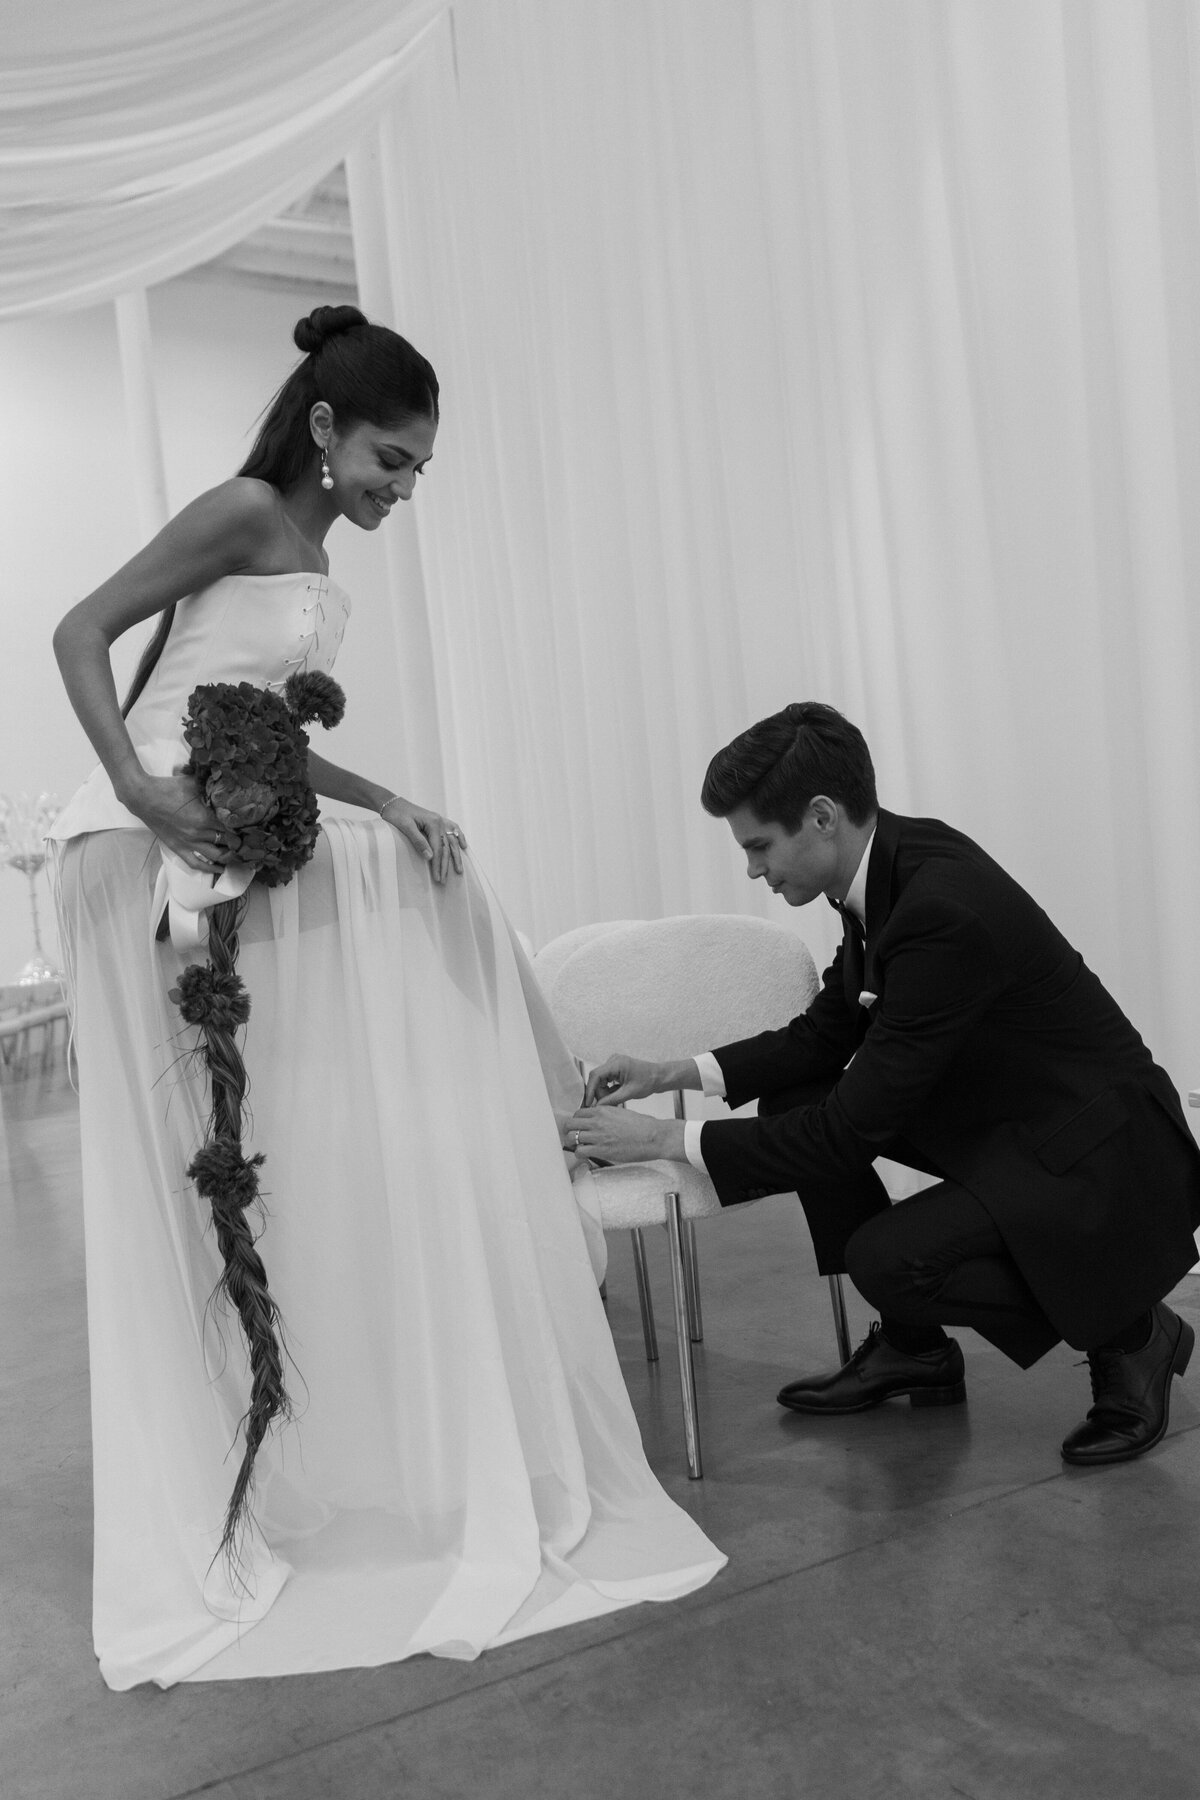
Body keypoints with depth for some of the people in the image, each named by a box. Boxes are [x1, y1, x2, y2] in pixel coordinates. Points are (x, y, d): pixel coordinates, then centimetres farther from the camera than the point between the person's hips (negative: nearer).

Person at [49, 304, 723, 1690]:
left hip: (233, 848, 9)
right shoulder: (246, 508, -8)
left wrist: (385, 805, 3)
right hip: (160, 852, -9)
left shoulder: (307, 551, 18)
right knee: (199, 1171, 0)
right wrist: (138, 791, -26)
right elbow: (80, 633, -13)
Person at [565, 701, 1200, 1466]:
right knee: (793, 1099, 0)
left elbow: (855, 1126, -28)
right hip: (1003, 1114, 9)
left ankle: (1128, 1335, 2)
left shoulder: (943, 908, -31)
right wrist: (676, 1073, -3)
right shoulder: (891, 862, -4)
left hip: (1104, 1153, -9)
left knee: (886, 1258, -25)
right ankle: (913, 1347, 14)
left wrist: (672, 1140, -22)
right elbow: (824, 1035, 7)